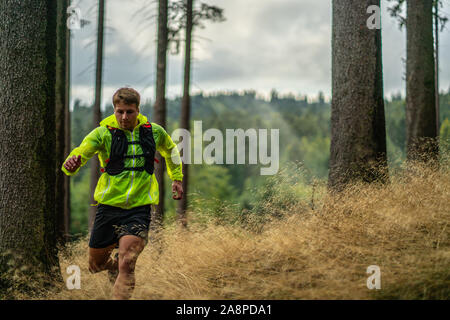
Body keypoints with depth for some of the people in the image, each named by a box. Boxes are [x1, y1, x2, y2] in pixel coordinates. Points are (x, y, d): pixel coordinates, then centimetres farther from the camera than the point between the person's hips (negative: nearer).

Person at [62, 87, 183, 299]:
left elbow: (170, 150, 25)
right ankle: (115, 265, 48)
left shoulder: (154, 132, 2)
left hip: (138, 208, -1)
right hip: (108, 205, 1)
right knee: (96, 265, 14)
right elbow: (80, 153, -21)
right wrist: (72, 164, -43)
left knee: (126, 264, -20)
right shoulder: (103, 133, -6)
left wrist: (176, 178, 23)